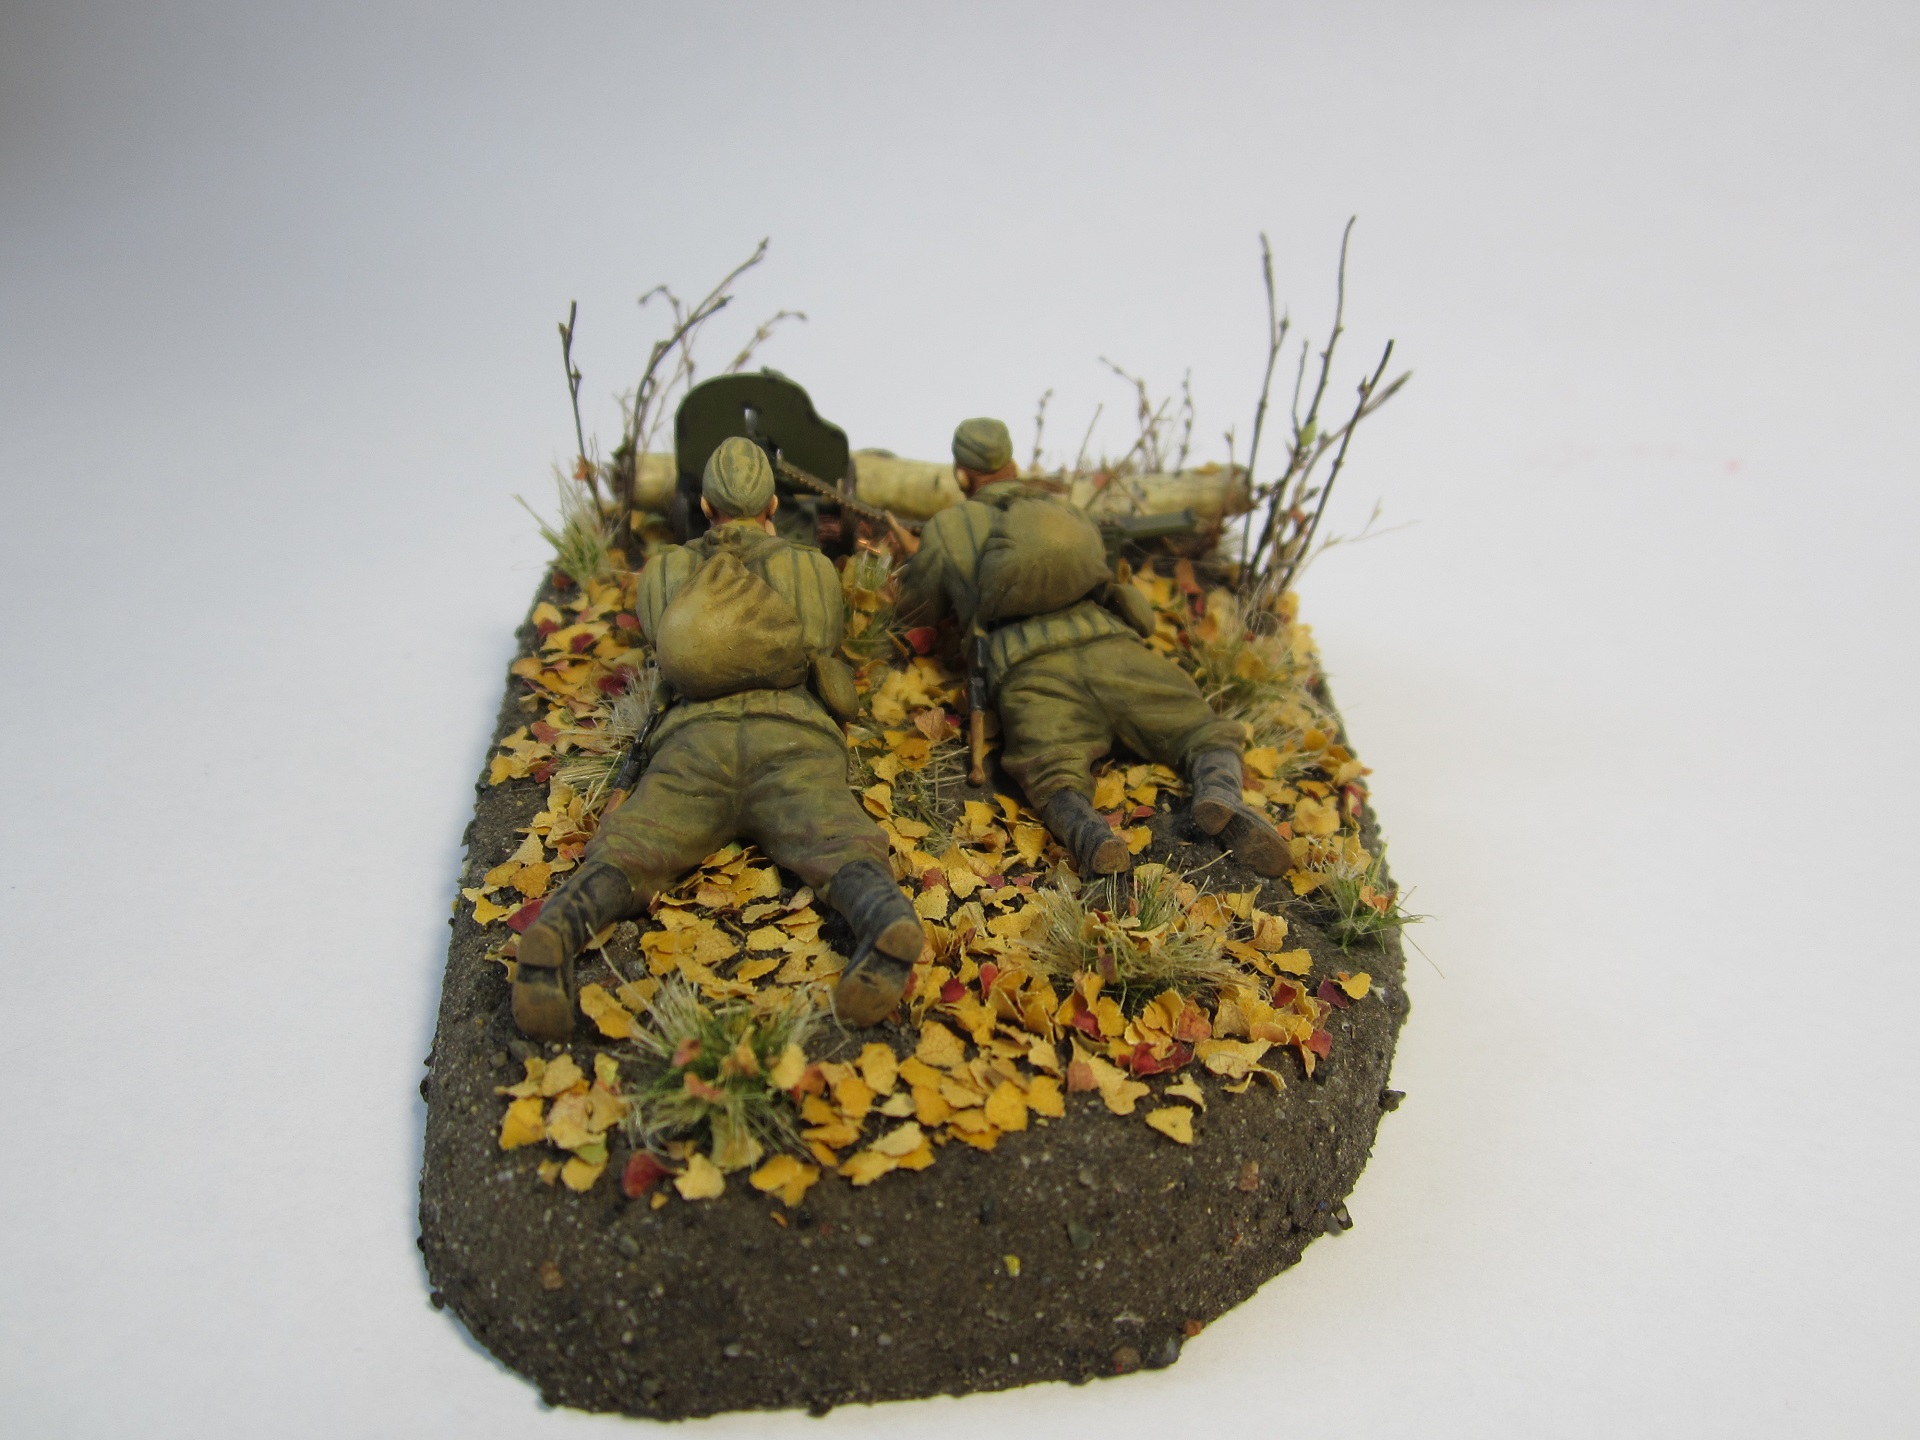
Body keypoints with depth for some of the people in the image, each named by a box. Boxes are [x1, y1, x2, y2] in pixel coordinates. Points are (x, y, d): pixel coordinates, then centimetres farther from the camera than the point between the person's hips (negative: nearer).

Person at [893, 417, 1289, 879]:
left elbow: (915, 610, 38)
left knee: (1057, 781, -23)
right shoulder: (1064, 510, 36)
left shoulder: (946, 529, 25)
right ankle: (1222, 803, -27)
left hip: (1029, 672, -2)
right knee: (1213, 737, 8)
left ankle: (1087, 831, -60)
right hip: (1109, 649, 2)